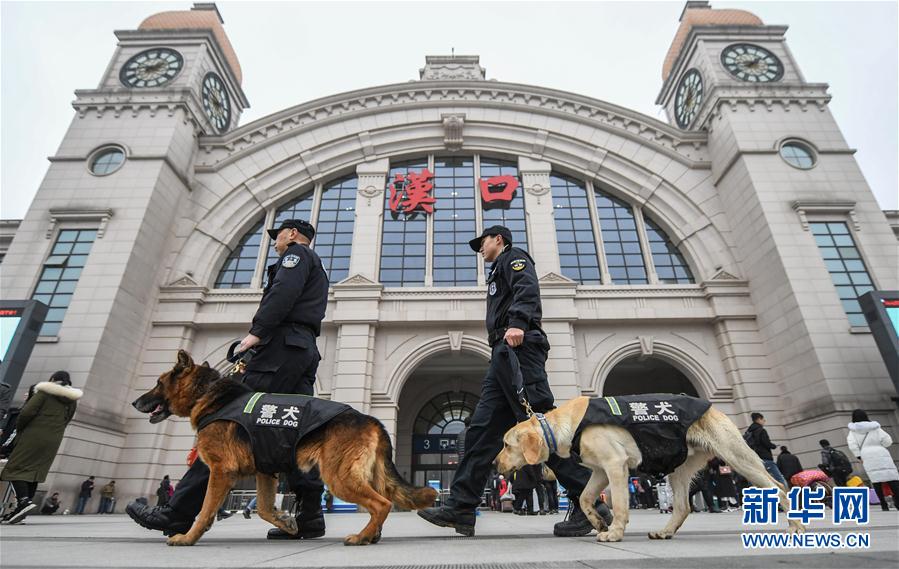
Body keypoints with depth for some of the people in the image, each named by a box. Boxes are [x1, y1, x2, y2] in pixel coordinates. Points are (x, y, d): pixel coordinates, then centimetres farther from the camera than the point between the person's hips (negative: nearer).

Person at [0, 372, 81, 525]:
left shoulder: (45, 392, -4)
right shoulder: (73, 400, 13)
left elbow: (27, 412, -11)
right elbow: (65, 422, 12)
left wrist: (18, 428, 3)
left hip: (34, 435, -6)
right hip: (54, 441, 6)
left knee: (15, 468, 0)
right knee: (34, 472, 11)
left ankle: (24, 501, -18)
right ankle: (21, 510, 10)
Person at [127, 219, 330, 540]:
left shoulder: (296, 253, 6)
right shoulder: (315, 268, 35)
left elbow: (283, 292, -13)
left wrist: (256, 332, -17)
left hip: (283, 344, -10)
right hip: (306, 350, 10)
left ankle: (178, 514, -10)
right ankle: (309, 515, -3)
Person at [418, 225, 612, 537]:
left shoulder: (513, 257, 10)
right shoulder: (499, 272, 36)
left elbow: (527, 287, -12)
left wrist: (518, 322, -31)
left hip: (518, 346, -9)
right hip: (504, 354, 9)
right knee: (483, 427, 0)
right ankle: (460, 508, -1)